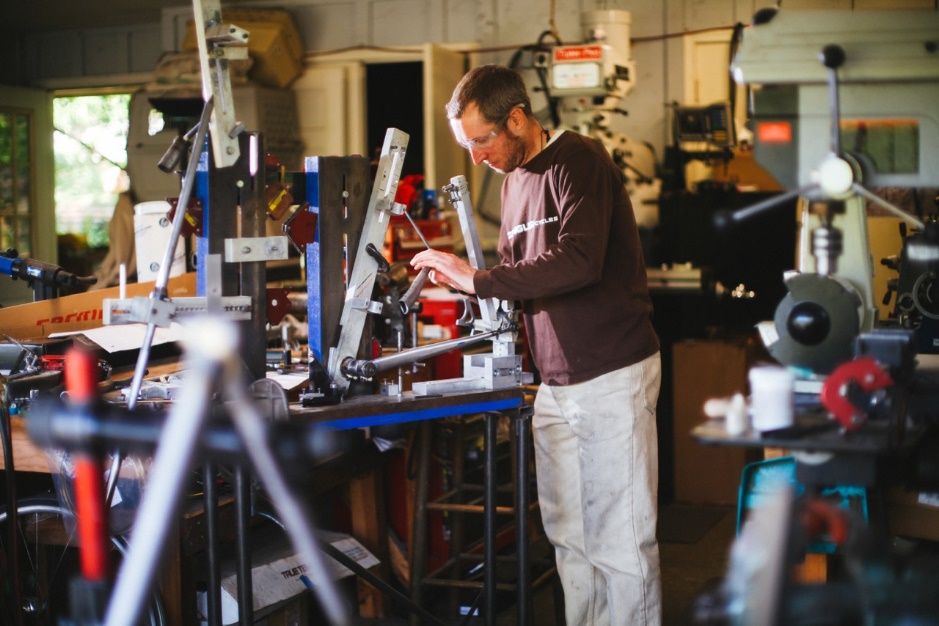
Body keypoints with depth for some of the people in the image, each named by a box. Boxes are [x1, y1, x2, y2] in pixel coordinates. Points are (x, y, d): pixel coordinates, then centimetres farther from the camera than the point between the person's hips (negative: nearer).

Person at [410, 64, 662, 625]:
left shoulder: (579, 162, -12)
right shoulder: (516, 180, 15)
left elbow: (578, 263, -26)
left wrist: (476, 278, -22)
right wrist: (461, 279, 2)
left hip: (612, 377, -8)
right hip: (557, 384, 8)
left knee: (620, 538, -2)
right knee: (569, 535, 13)